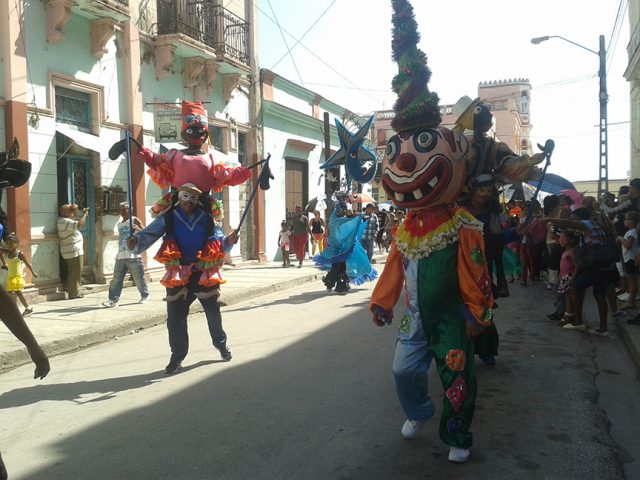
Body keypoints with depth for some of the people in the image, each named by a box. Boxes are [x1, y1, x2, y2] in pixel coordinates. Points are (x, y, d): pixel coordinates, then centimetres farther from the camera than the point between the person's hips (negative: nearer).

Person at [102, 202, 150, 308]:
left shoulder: (134, 220, 1)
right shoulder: (119, 225, 20)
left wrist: (138, 229, -21)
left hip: (133, 256, -6)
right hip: (120, 256, 6)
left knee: (139, 278, 2)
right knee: (116, 279, -2)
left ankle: (145, 296, 18)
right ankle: (113, 299, -4)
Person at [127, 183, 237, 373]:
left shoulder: (206, 218, 2)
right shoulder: (168, 218, -3)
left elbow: (219, 242, 5)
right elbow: (149, 234, -13)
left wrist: (229, 241, -17)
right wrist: (136, 241, -34)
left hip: (205, 273, 1)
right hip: (178, 275, -1)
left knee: (213, 312, 13)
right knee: (175, 317, 0)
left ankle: (221, 344, 38)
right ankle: (177, 356, 15)